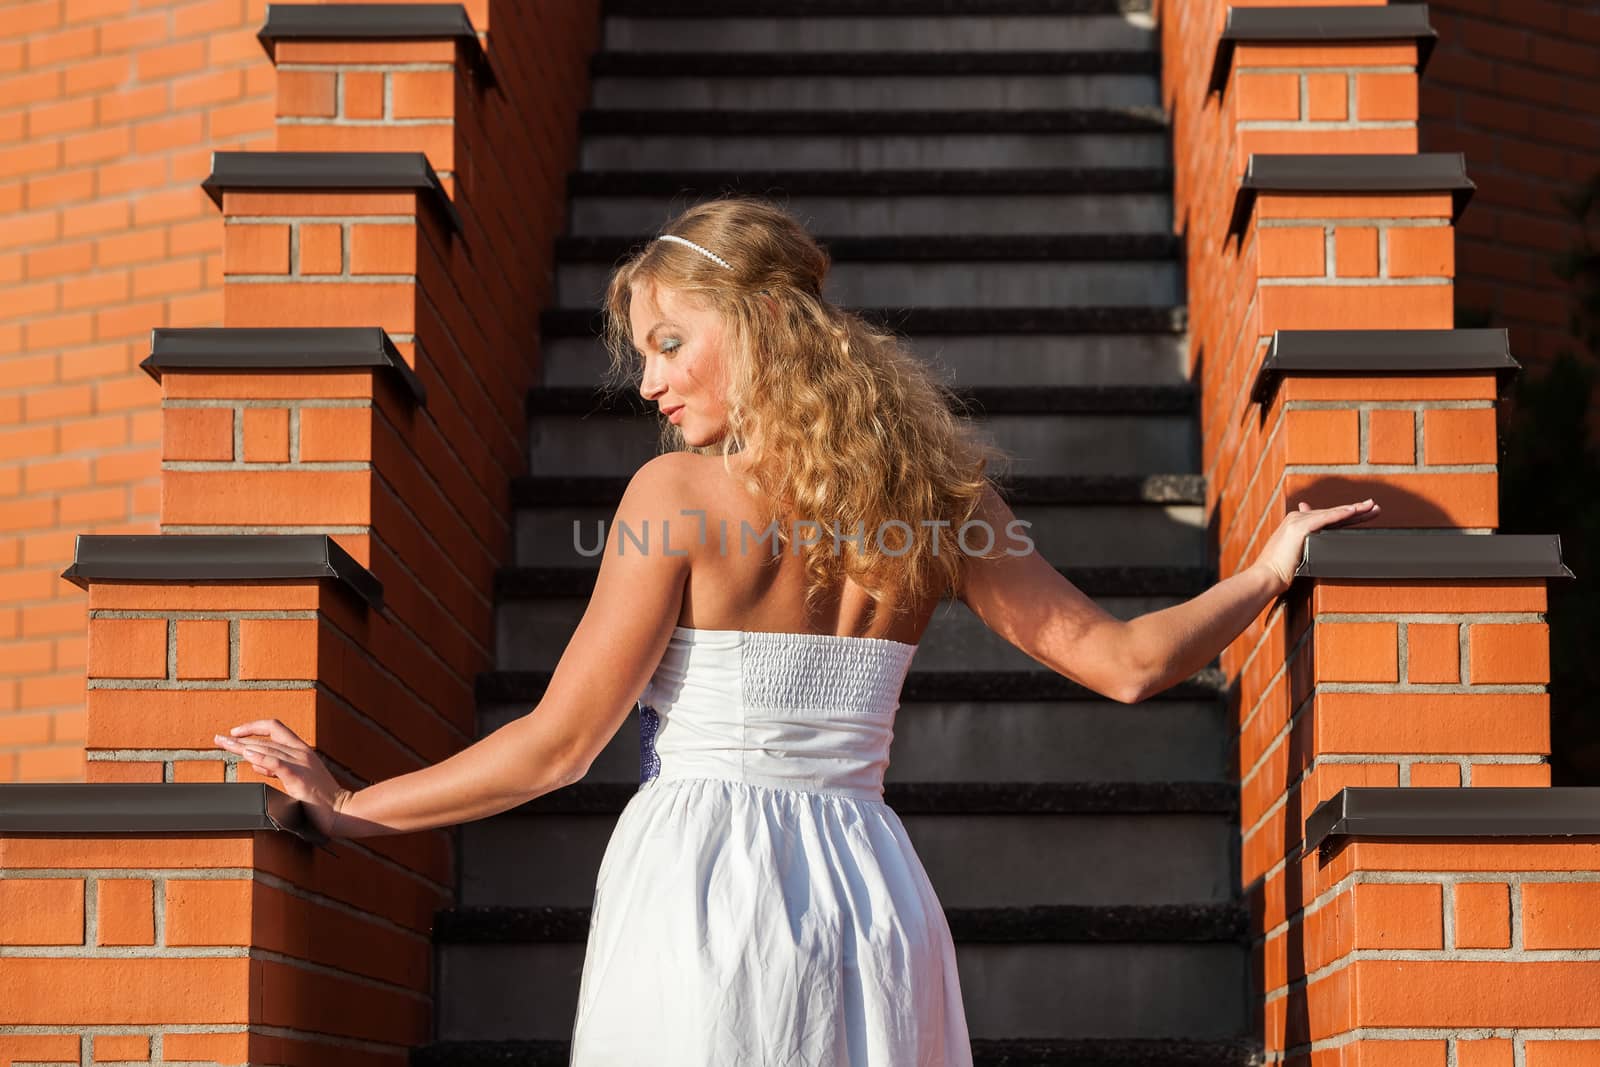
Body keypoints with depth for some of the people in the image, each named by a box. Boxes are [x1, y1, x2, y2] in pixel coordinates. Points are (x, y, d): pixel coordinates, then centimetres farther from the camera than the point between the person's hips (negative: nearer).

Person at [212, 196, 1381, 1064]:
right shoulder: (928, 498, 7)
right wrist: (1269, 572, 25)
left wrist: (349, 806, 4)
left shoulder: (679, 493, -6)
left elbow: (560, 743, -5)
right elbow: (1125, 660, 9)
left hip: (700, 893, -5)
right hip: (869, 893, 5)